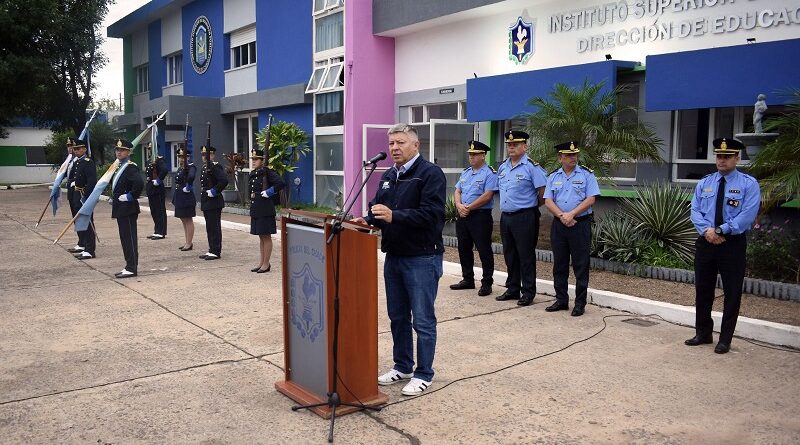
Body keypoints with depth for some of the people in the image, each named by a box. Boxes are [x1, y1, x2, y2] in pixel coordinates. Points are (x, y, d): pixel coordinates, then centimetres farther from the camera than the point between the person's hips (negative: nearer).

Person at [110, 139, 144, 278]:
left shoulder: (131, 167, -14)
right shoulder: (120, 167, 16)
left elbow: (139, 183, -31)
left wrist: (130, 196, -20)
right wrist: (114, 198, 19)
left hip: (128, 209, -10)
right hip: (121, 209, 10)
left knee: (129, 238, -6)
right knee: (125, 238, 13)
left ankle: (132, 268, -2)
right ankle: (129, 266, 19)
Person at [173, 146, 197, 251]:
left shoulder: (191, 167, -13)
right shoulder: (180, 169, 14)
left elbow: (191, 177, -35)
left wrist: (187, 187, -23)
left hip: (187, 198, -9)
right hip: (179, 198, 9)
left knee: (188, 220, -3)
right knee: (184, 220, 13)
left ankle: (189, 243, 2)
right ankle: (186, 242, 21)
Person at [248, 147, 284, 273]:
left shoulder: (267, 172, -11)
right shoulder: (253, 174, 12)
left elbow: (280, 183, -23)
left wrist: (269, 192, -17)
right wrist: (252, 209, 15)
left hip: (265, 209, -8)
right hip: (255, 209, 8)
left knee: (266, 236, 0)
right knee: (261, 237, 14)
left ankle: (266, 264, 6)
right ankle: (262, 262, 22)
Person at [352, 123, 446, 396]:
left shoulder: (430, 174, -11)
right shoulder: (388, 177, 13)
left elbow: (430, 214, -22)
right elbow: (378, 209, 14)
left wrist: (393, 216, -29)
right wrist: (368, 220, -8)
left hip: (422, 258, -8)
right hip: (393, 256, 8)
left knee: (423, 320, 2)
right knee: (397, 317, 16)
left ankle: (423, 375, 15)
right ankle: (402, 367, 31)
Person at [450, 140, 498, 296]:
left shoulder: (489, 173, -9)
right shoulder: (466, 172, 16)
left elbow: (487, 196, -18)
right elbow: (457, 191, 13)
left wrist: (468, 207, -15)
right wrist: (459, 206, -6)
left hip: (480, 217, -8)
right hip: (463, 217, 8)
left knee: (484, 251, -2)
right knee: (464, 249, 14)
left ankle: (486, 283, 6)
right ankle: (468, 279, 27)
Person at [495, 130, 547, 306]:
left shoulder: (531, 167, -11)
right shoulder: (502, 166, 12)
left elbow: (543, 191, -11)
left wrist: (533, 205, 2)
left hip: (525, 217, -7)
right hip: (505, 216, 7)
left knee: (526, 256, -1)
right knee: (509, 255, 14)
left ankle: (528, 292, 8)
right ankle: (512, 289, 26)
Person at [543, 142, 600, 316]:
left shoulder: (587, 175, 1)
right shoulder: (553, 177, 10)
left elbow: (590, 199, -7)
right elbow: (548, 201, 2)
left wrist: (571, 214, -16)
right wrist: (562, 216, -14)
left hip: (581, 224, -3)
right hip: (559, 225, 4)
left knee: (581, 266, 0)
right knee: (559, 264, 9)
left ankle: (580, 303, 7)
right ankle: (561, 300, 20)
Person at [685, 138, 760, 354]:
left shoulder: (748, 184, -3)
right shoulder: (704, 183, 10)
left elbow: (747, 215, -13)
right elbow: (695, 211, 4)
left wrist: (720, 230, -18)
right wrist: (706, 230, -14)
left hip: (733, 244, -4)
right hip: (706, 242, 4)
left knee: (732, 293, 3)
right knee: (702, 290, 10)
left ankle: (725, 340, 14)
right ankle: (703, 333, 25)